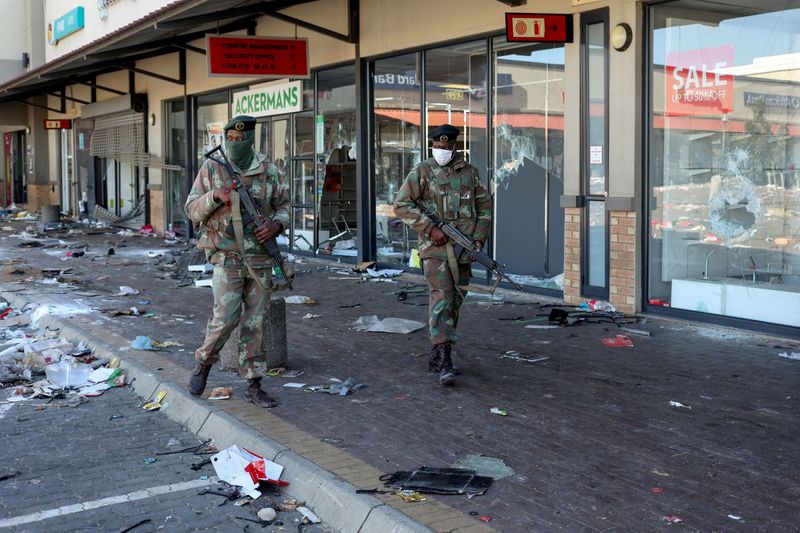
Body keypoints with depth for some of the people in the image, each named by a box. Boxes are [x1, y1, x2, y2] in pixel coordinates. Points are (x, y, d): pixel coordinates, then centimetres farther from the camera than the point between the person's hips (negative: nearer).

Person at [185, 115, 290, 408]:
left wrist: (276, 224, -9)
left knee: (255, 322, 6)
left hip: (261, 257, 2)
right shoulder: (212, 168, -1)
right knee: (225, 318, -8)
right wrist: (214, 196, -18)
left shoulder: (269, 171, 3)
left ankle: (253, 385, 13)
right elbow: (192, 208, 2)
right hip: (227, 256, -2)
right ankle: (203, 363, 20)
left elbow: (283, 206, 12)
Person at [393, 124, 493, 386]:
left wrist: (480, 234, 4)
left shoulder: (469, 172, 11)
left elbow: (485, 203, 18)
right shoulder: (422, 172, 0)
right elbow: (401, 204, -6)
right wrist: (430, 228, -14)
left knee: (454, 302, 9)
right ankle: (445, 361, -20)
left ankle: (437, 356, 22)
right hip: (436, 247, -4)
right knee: (441, 298, -16)